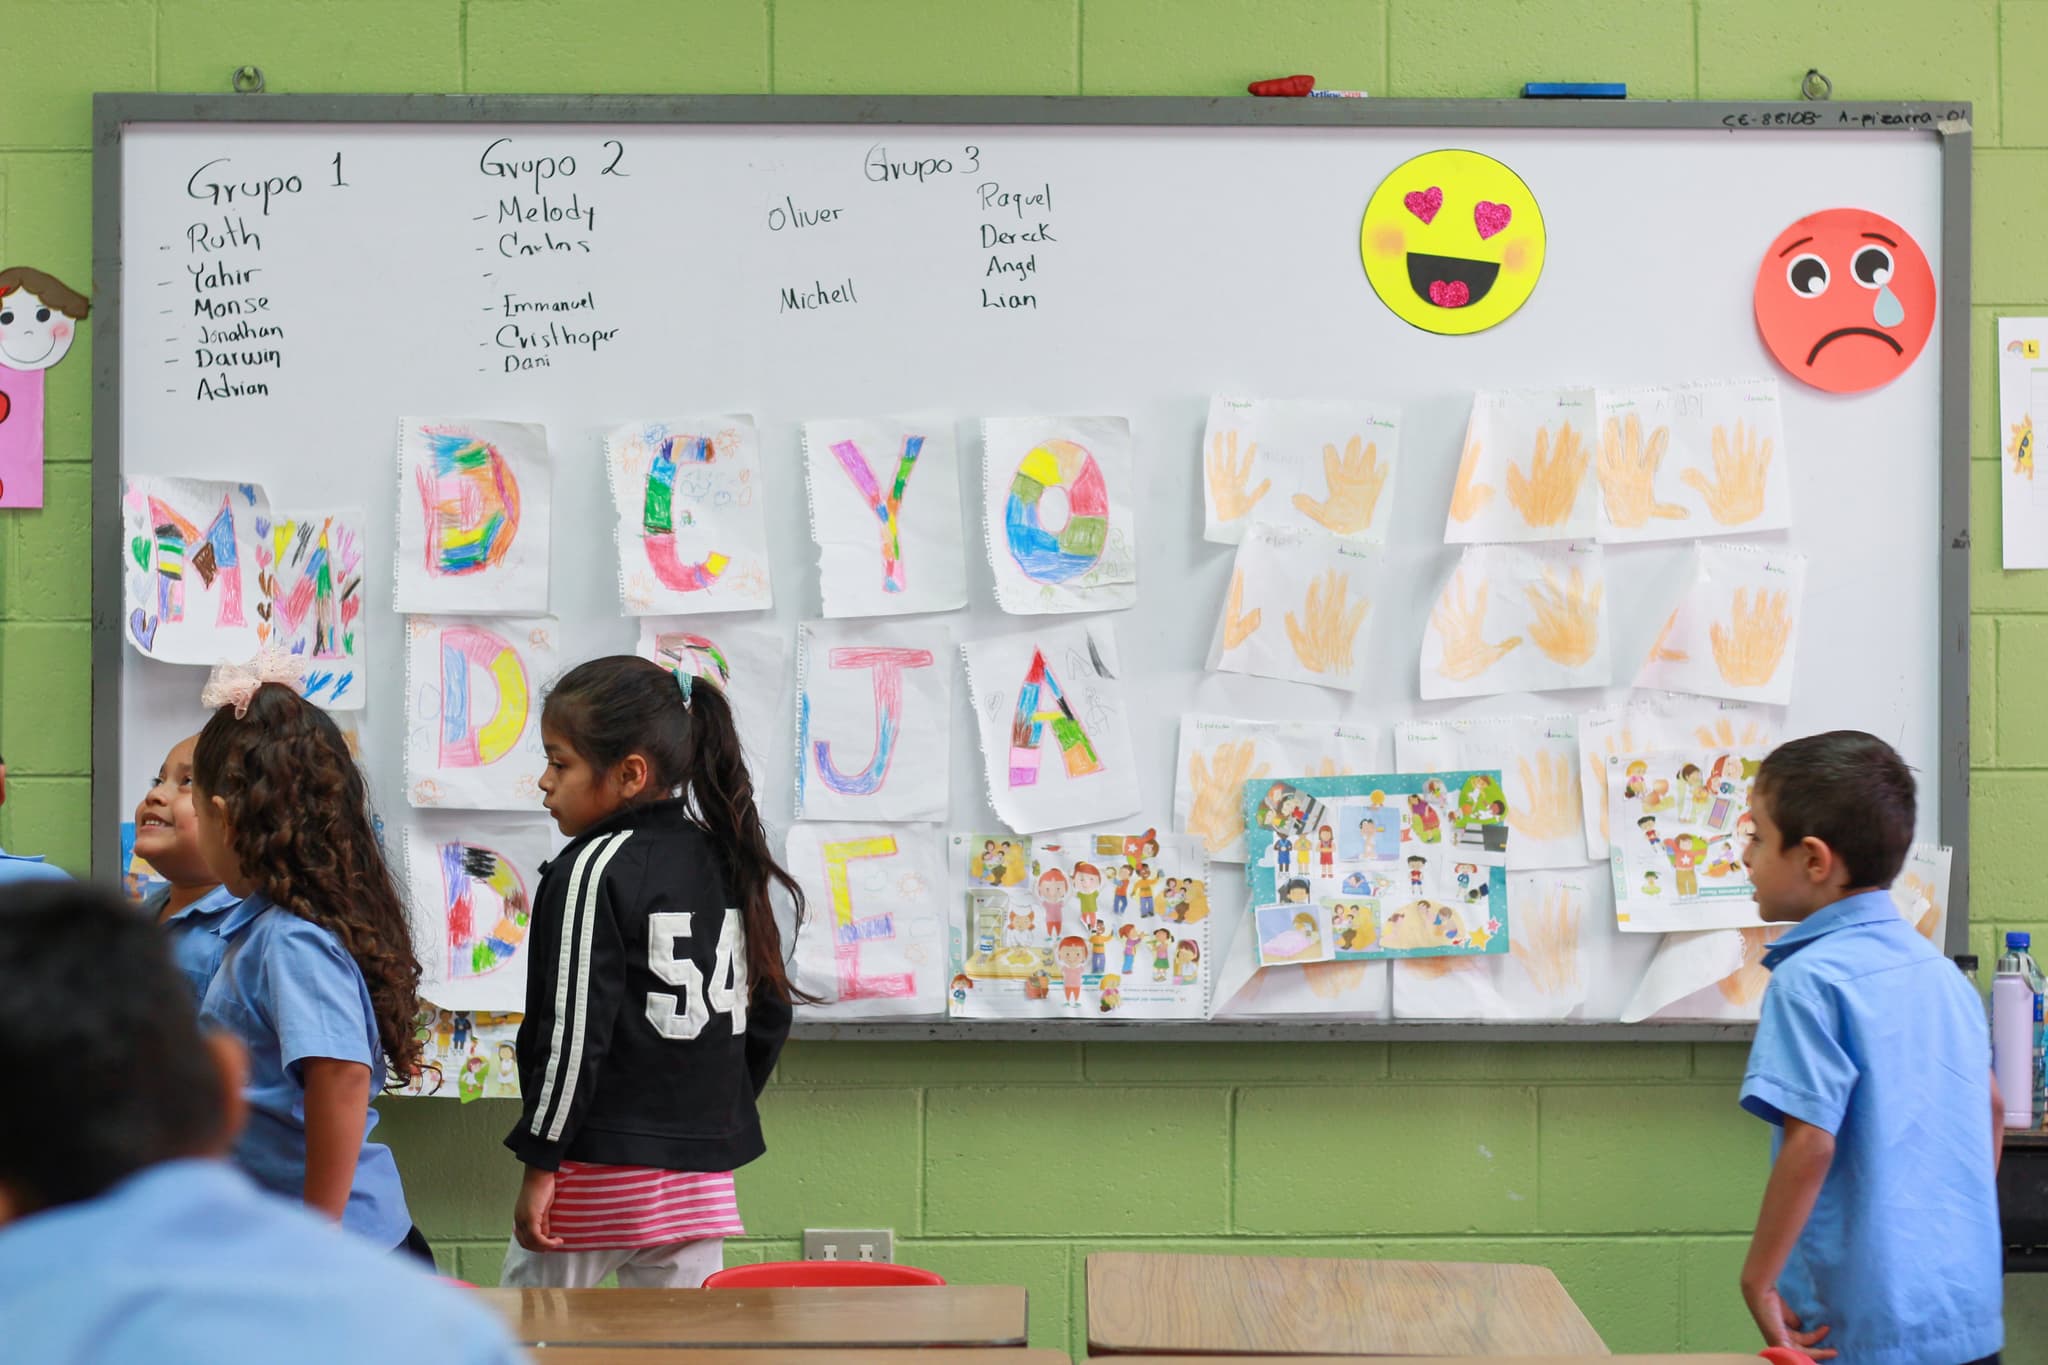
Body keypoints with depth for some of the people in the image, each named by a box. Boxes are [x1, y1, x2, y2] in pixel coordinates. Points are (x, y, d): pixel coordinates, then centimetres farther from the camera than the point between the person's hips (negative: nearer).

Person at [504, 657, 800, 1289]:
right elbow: (771, 1013, 16)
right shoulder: (725, 863, 10)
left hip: (602, 1165, -7)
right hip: (704, 1167, 7)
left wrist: (540, 1164, -13)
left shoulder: (593, 871, -12)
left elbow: (573, 1031, -16)